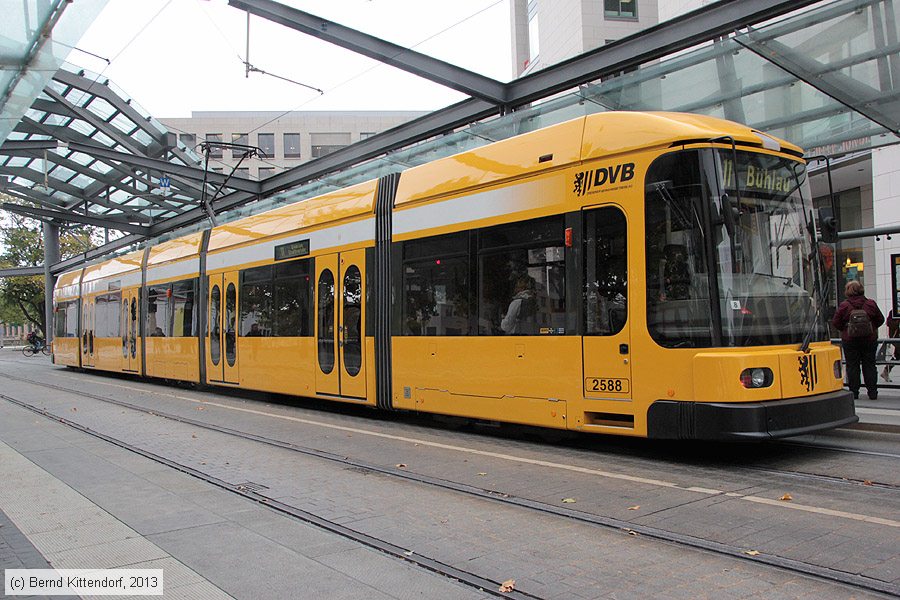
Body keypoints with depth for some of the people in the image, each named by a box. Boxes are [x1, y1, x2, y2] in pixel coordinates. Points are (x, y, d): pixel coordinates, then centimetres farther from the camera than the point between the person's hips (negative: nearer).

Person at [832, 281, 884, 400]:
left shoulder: (844, 306, -9)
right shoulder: (871, 304, -4)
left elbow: (835, 322, -6)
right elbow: (880, 320, 4)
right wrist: (871, 328, 17)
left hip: (850, 341, -2)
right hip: (870, 340, 2)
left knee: (852, 366, 5)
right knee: (869, 365, 9)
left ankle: (854, 392, 6)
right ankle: (872, 392, 10)